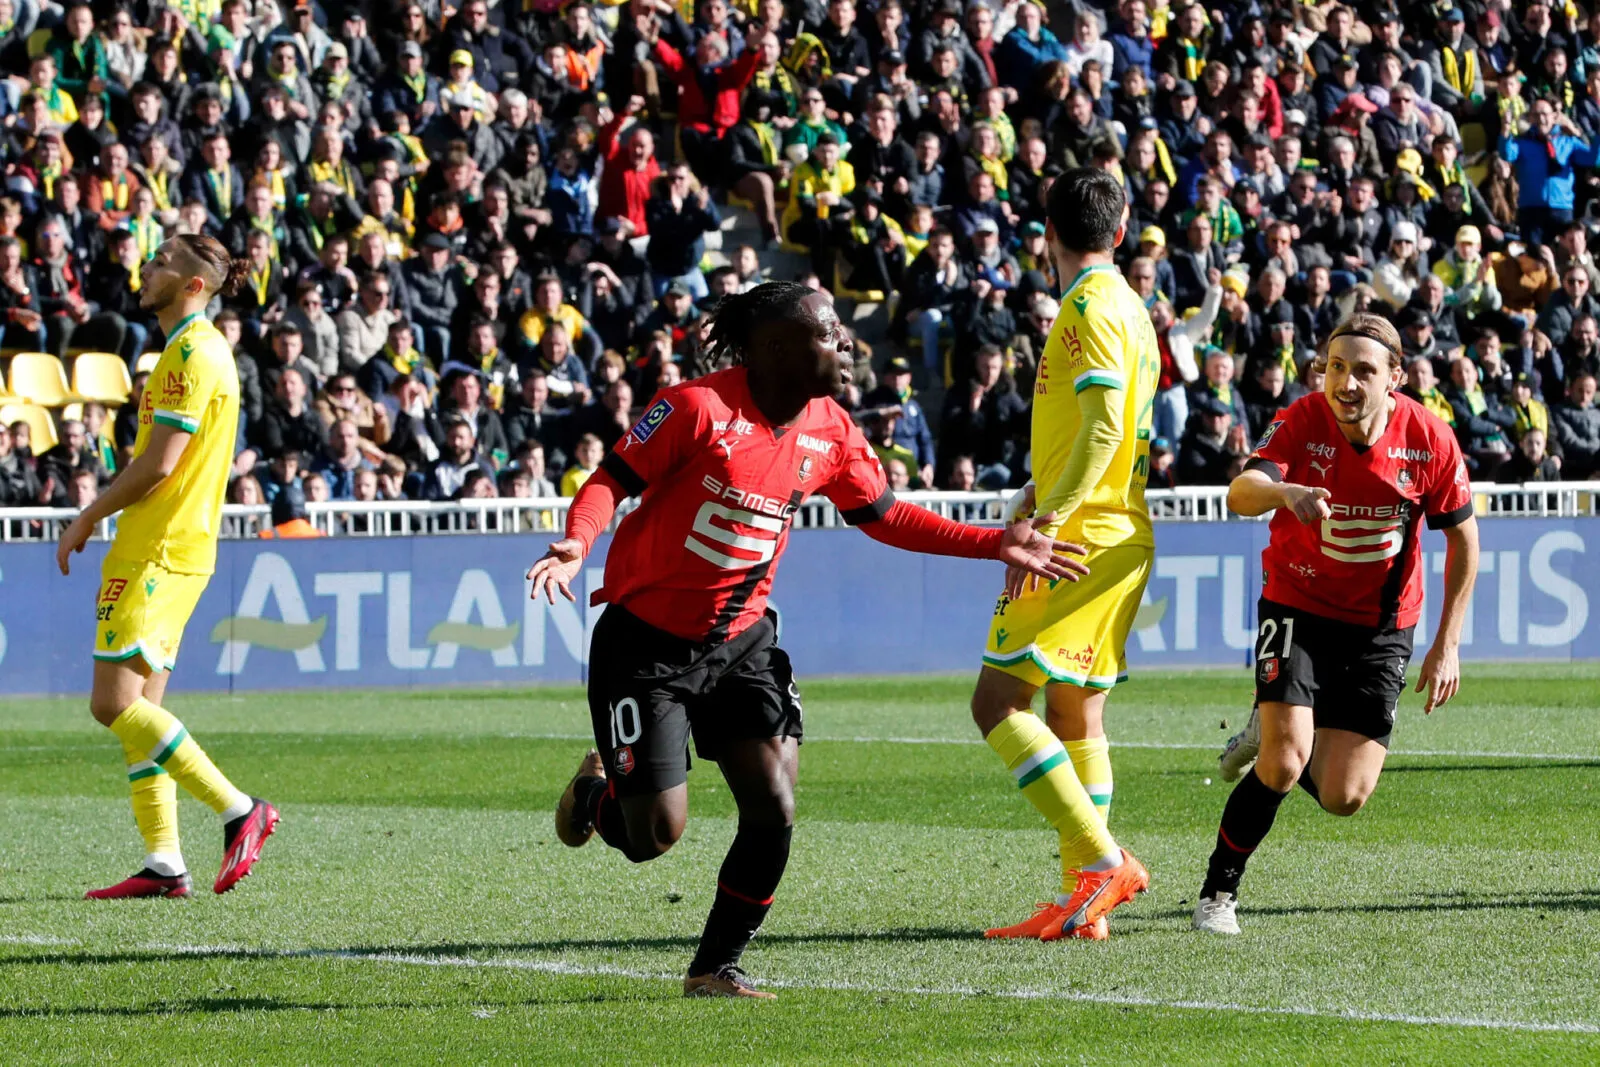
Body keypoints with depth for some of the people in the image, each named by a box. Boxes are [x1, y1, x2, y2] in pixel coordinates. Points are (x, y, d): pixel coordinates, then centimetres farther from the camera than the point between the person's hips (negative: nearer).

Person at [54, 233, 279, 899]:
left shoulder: (193, 353, -14)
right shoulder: (194, 350, 17)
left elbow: (158, 463, -19)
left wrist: (86, 520, -9)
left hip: (159, 555, -10)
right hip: (166, 551, 10)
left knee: (114, 703, -13)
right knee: (137, 709, 8)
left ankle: (238, 811, -12)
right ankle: (163, 864, 6)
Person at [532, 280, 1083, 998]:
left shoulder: (830, 433, -1)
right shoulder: (699, 407, -20)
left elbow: (884, 516, 13)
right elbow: (613, 481, -15)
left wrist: (996, 545, 9)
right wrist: (575, 547, -34)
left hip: (741, 641, 5)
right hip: (646, 640, -5)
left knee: (773, 811, -10)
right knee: (655, 835, -8)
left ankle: (716, 969, 10)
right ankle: (598, 794, 31)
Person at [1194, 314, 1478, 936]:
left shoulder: (1430, 441, -14)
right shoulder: (1302, 423, -19)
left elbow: (1463, 538, 0)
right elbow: (1241, 494, -36)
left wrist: (1447, 645, -3)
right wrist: (1285, 492, -60)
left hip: (1381, 626, 2)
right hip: (1297, 608, -2)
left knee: (1342, 798, -5)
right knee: (1285, 764, -20)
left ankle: (1270, 738, 28)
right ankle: (1218, 891, 2)